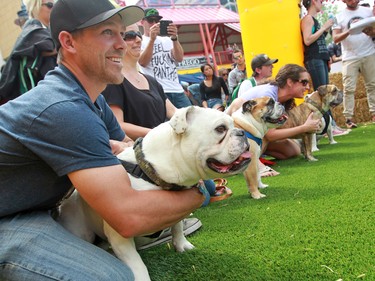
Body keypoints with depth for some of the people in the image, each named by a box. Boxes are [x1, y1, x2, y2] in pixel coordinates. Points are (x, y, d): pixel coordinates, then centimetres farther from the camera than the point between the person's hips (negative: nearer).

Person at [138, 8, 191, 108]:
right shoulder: (140, 41, 5)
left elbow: (179, 58, -1)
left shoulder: (167, 39, 15)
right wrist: (152, 39, -21)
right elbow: (143, 62, -12)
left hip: (177, 90, 4)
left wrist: (174, 38, -16)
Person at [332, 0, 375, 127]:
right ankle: (348, 118, -4)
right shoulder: (339, 17, 4)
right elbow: (336, 38, -5)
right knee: (349, 88, -6)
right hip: (350, 58, -2)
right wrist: (349, 31, -22)